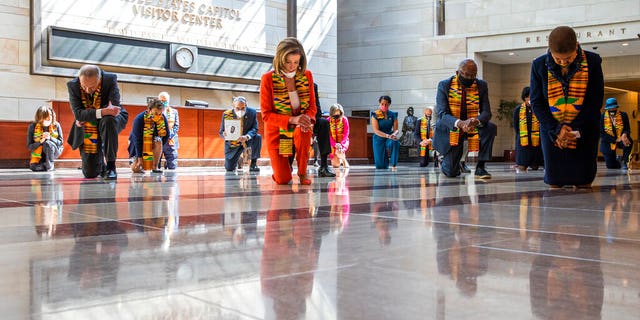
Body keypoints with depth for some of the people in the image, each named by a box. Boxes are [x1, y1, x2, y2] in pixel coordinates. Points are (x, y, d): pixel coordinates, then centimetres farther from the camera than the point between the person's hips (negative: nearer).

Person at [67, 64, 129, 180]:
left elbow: (114, 106, -27)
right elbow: (78, 113, -25)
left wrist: (87, 115, -27)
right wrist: (102, 112, -42)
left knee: (108, 120, -41)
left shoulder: (110, 79, -21)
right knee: (90, 173, -1)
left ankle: (111, 166, -27)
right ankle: (101, 165, 39)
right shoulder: (72, 85, -16)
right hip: (87, 131, 2)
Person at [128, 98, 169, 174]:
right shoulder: (139, 119, -26)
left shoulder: (163, 118, -17)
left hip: (152, 143, 2)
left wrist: (158, 149, -14)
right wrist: (139, 158, -26)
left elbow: (166, 135, -6)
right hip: (137, 144, -2)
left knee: (158, 141, -33)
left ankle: (155, 167, -21)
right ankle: (134, 160, 22)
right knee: (136, 169, -16)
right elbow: (137, 139, -25)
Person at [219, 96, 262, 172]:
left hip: (247, 140, 0)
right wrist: (224, 135, -38)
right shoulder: (226, 114, -17)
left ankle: (253, 163, -14)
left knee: (257, 137, -32)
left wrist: (246, 137, -40)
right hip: (233, 142, 0)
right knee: (229, 169, -6)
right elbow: (221, 132, -11)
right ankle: (237, 160, 32)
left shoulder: (252, 112, -16)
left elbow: (254, 129, -17)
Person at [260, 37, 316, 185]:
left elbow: (312, 106, 2)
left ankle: (302, 172, -12)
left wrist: (307, 118, -24)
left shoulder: (306, 75, -2)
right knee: (282, 180, -12)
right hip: (277, 131, -2)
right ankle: (284, 164, 28)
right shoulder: (268, 78, -11)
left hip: (299, 129, 2)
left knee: (304, 130, -37)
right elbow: (266, 115, -13)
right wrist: (292, 120, -29)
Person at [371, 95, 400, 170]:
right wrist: (387, 136, -30)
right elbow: (376, 130, -16)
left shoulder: (393, 115, 0)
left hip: (390, 137, 1)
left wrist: (394, 134, -25)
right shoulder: (375, 115, -7)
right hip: (379, 139, -1)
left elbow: (396, 129, 0)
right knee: (380, 166, -6)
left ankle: (393, 165, -27)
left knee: (395, 142, -38)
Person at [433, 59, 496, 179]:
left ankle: (480, 168, -18)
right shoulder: (444, 85, -12)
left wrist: (477, 121, -36)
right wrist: (460, 123, -41)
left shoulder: (481, 86, -5)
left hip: (473, 127, 3)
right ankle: (446, 163, 33)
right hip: (451, 129, -3)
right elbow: (442, 114, -21)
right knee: (451, 173, -7)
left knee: (490, 127, -29)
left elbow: (486, 112, -10)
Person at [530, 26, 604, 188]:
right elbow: (536, 102, -4)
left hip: (584, 131, 0)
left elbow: (596, 100, -6)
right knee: (554, 183, 2)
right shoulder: (539, 65, -8)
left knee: (583, 184, 1)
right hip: (552, 130, 1)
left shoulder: (592, 62, -9)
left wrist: (575, 129, -14)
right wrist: (556, 129, -16)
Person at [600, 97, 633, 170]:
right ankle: (616, 160, 38)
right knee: (611, 167, -1)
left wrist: (625, 135, -34)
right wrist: (616, 140, -26)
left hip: (621, 140, 1)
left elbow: (627, 129, -8)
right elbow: (602, 134, -15)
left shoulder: (623, 115, -6)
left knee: (629, 141, -35)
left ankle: (624, 161, -12)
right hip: (608, 143, -1)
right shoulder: (602, 117, -12)